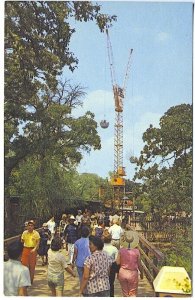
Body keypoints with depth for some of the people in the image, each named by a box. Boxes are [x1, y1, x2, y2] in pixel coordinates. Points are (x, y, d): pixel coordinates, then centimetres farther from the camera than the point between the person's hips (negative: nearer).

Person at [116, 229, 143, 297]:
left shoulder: (121, 250, -10)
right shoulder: (136, 251, -12)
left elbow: (118, 262, -7)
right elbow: (139, 264, -5)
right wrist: (141, 273, 12)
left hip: (122, 273, 2)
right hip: (133, 273, -1)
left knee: (125, 293, 18)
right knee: (133, 294, 12)